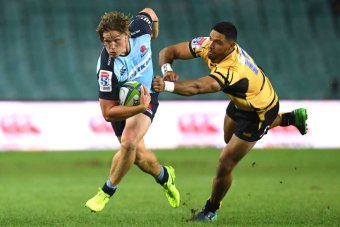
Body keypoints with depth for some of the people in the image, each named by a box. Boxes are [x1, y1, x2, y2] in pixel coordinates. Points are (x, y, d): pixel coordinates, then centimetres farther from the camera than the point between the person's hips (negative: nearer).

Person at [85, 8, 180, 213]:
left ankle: (107, 192, -3)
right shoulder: (107, 69, -36)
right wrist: (140, 108, -41)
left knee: (129, 141, -23)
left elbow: (149, 12, -1)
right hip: (120, 103, -1)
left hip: (146, 95, 1)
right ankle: (164, 176, 40)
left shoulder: (140, 30, -27)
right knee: (138, 155, 4)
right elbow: (108, 113, -31)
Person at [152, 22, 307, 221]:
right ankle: (290, 118, 44)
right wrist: (167, 70, -40)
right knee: (230, 138, 35)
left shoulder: (232, 71, -45)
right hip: (242, 101, 9)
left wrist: (167, 86, -75)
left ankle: (211, 210, 22)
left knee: (225, 165, -6)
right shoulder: (206, 45, -23)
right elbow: (168, 51, -19)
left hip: (258, 112, -9)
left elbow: (198, 88, -62)